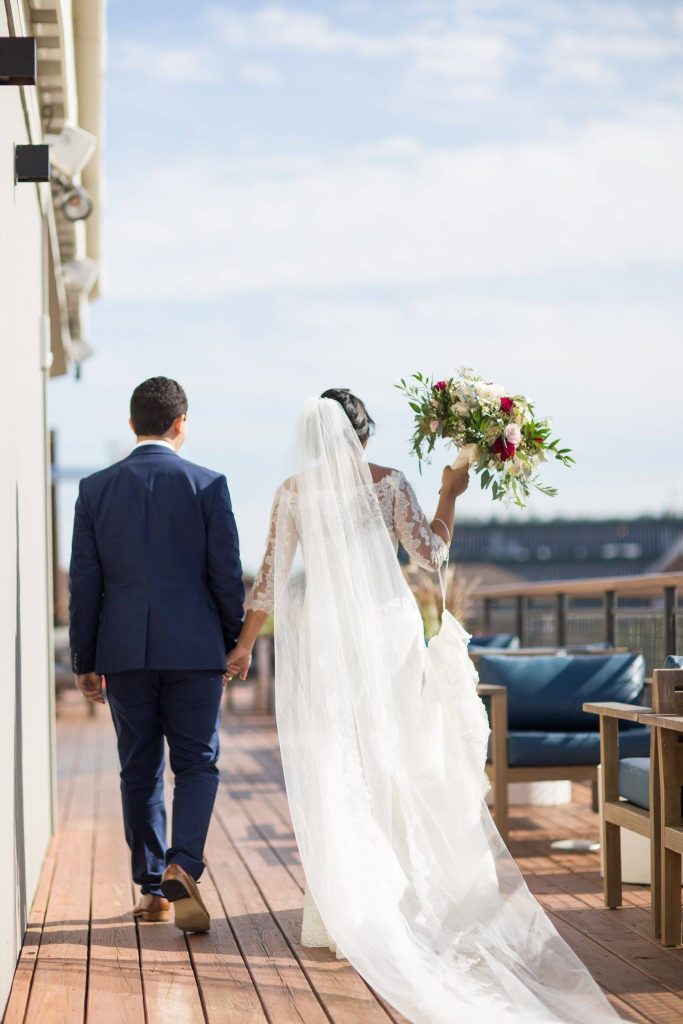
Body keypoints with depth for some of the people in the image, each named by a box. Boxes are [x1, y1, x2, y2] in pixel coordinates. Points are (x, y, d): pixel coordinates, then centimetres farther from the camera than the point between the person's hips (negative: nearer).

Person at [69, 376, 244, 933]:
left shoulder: (96, 488, 2)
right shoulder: (208, 485, -4)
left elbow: (84, 581, 3)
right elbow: (227, 573, -4)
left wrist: (85, 660, 9)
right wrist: (233, 641, 9)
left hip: (124, 651, 2)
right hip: (194, 648, -2)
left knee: (139, 770, 12)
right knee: (196, 764, 6)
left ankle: (153, 890, 16)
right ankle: (182, 869, -15)